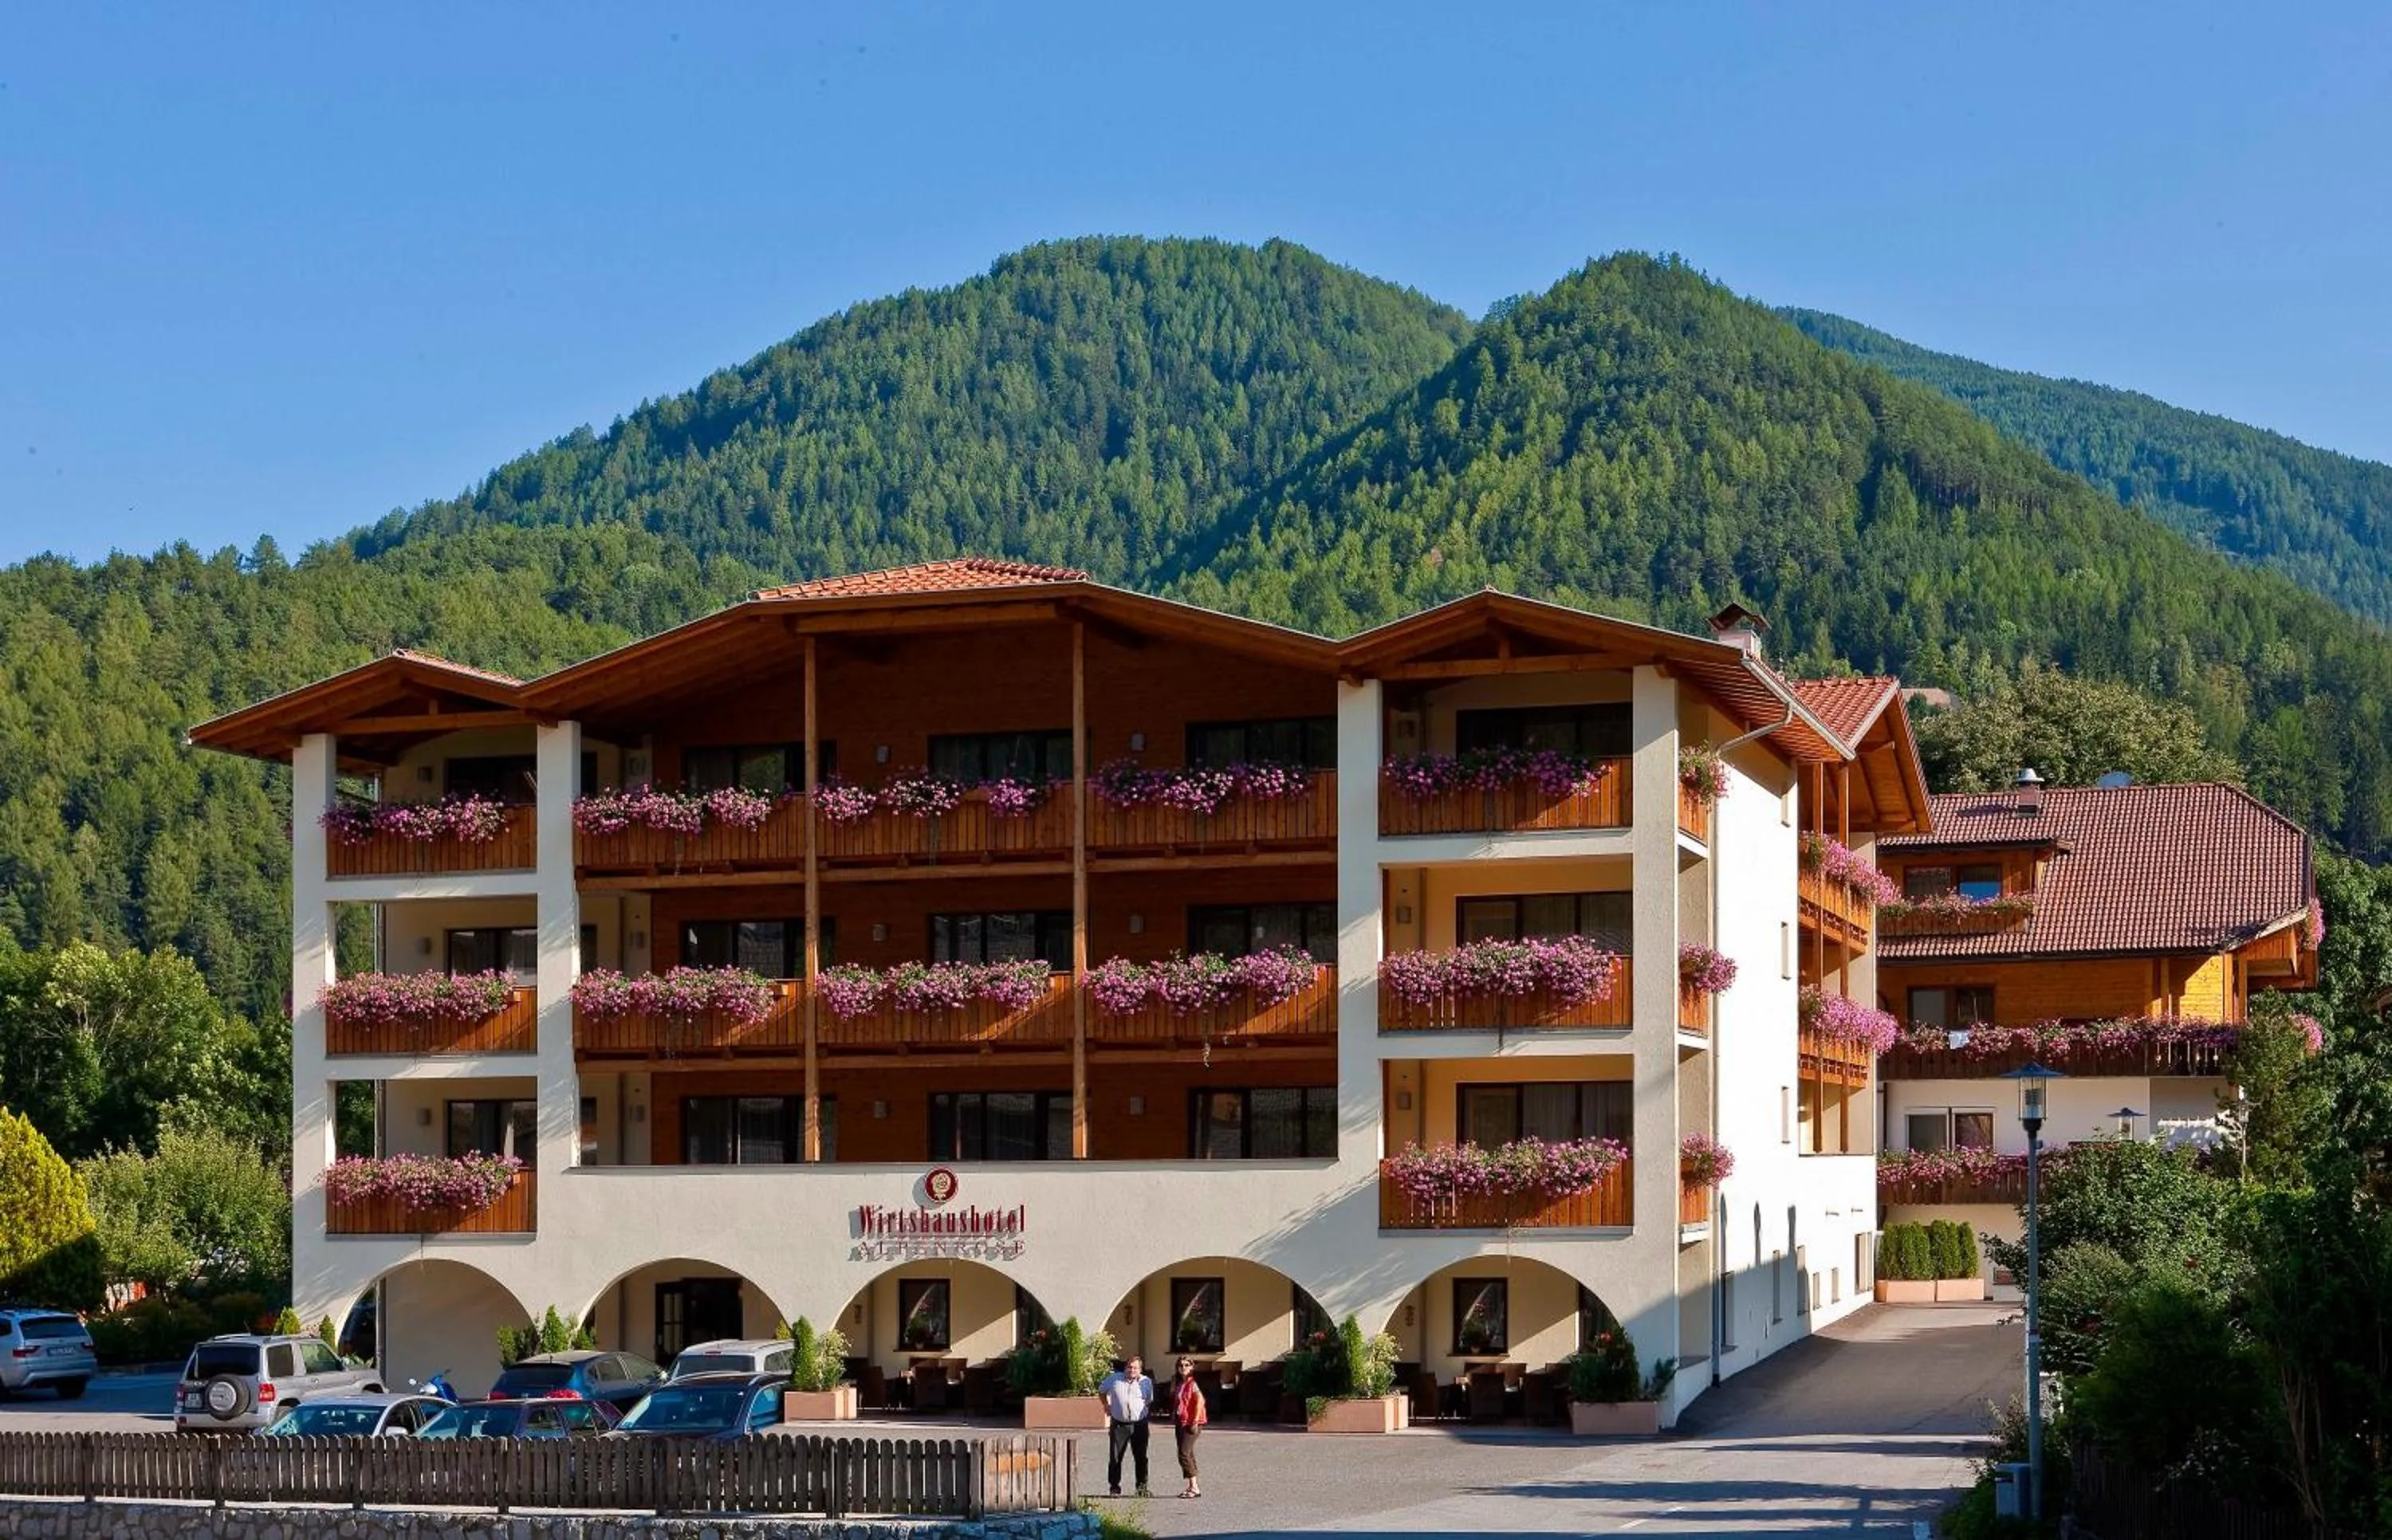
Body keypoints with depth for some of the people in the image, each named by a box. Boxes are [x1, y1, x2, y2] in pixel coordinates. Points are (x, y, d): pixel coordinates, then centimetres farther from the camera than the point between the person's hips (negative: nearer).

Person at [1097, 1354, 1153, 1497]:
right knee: (1115, 1458, 0)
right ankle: (1114, 1488, 9)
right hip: (1119, 1424, 0)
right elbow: (1101, 1392, 18)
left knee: (1141, 1458, 3)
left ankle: (1142, 1487, 11)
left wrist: (1143, 1412, 9)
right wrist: (1107, 1407, 11)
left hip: (1139, 1424, 0)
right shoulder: (1114, 1379, 1)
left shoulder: (1146, 1382, 3)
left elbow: (1149, 1402, 18)